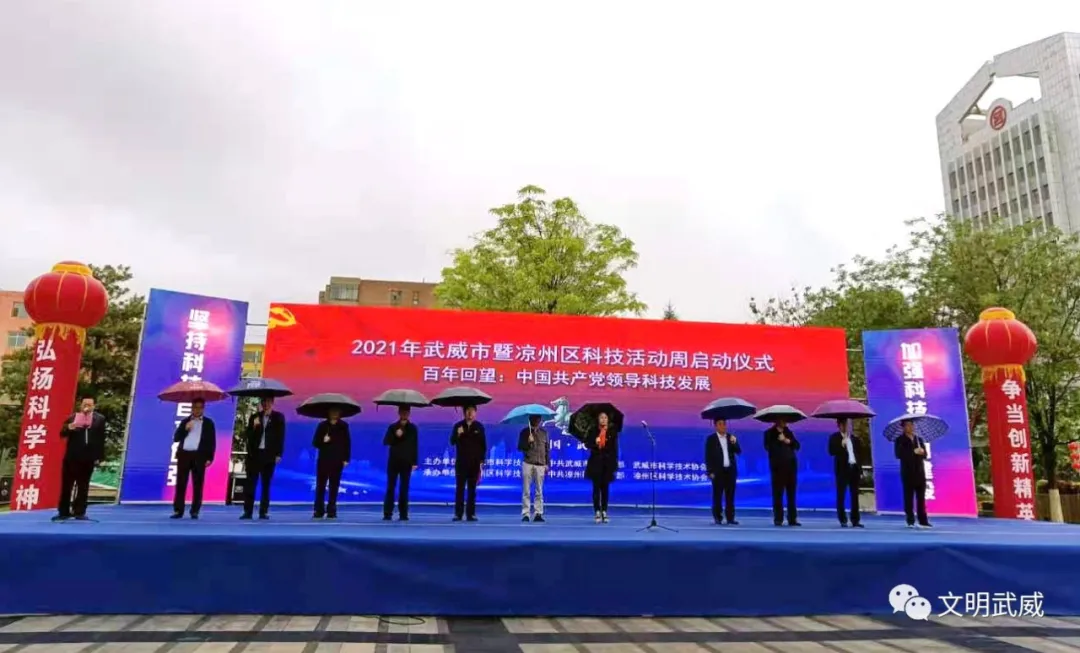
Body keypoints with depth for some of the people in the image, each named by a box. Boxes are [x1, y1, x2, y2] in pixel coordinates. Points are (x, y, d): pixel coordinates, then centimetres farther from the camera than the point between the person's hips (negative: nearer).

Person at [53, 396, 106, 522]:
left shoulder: (100, 419, 2)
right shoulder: (72, 418, 0)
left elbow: (101, 439, 3)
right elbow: (62, 434, -2)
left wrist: (99, 456, 0)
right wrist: (69, 428, -24)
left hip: (88, 457, 0)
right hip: (72, 456, 0)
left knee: (83, 486, 7)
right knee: (66, 484, 5)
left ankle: (79, 512, 14)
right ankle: (63, 512, 14)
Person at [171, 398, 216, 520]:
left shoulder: (208, 423, 8)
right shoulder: (185, 421, 14)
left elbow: (212, 441, 3)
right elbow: (176, 438, 8)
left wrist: (209, 458, -5)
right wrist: (185, 429, -8)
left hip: (199, 456, -2)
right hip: (184, 454, 2)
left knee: (197, 485, -1)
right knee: (180, 484, 0)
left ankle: (195, 511, 5)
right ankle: (178, 510, 5)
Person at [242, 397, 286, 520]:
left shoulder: (278, 417, 4)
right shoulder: (254, 417, 10)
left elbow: (281, 437, 1)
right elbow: (247, 436, 6)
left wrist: (279, 454, -6)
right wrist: (254, 427, -12)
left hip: (269, 455, -2)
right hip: (254, 454, 2)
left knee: (265, 485, 3)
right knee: (250, 483, -1)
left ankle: (263, 512, 6)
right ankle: (248, 511, 2)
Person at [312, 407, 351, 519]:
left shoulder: (343, 426, 3)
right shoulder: (322, 425, 3)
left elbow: (347, 443, 3)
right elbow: (315, 442, 4)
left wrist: (346, 459, -2)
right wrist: (323, 441, -17)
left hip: (337, 461, 0)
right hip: (323, 460, 0)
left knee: (334, 487, 4)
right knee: (320, 486, 0)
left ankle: (331, 511, 9)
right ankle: (319, 511, 6)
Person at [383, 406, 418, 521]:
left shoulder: (413, 428, 5)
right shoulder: (392, 427, 5)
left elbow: (415, 446, 4)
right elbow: (386, 442, -2)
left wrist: (415, 462, -1)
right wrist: (395, 436, -18)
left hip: (406, 462, 0)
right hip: (393, 461, 0)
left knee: (404, 489, 2)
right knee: (390, 488, 1)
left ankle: (403, 514, 5)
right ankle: (387, 513, 3)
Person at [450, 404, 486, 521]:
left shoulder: (479, 427, 3)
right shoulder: (458, 426, 4)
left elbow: (483, 445, 5)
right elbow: (452, 442, 1)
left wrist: (481, 461, 1)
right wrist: (458, 435, -19)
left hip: (474, 462, 0)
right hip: (461, 462, 0)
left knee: (472, 489, 2)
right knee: (459, 488, -1)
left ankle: (470, 513, 6)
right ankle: (458, 514, 2)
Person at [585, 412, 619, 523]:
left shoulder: (612, 432, 2)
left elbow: (615, 449, 1)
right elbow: (587, 444, 4)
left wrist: (615, 463, -3)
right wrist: (595, 443, -17)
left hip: (608, 462, 0)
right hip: (596, 462, 0)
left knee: (605, 488, 6)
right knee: (596, 487, 1)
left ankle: (604, 512, 12)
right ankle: (597, 512, 5)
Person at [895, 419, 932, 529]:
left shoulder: (919, 439, 16)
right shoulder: (900, 440, 1)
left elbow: (926, 455, 12)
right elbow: (899, 454, -13)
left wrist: (922, 452, -10)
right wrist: (913, 452, -18)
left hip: (920, 472, 4)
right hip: (908, 473, -4)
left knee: (921, 498, 3)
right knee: (909, 498, -2)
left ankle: (923, 521, 5)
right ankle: (910, 521, 2)